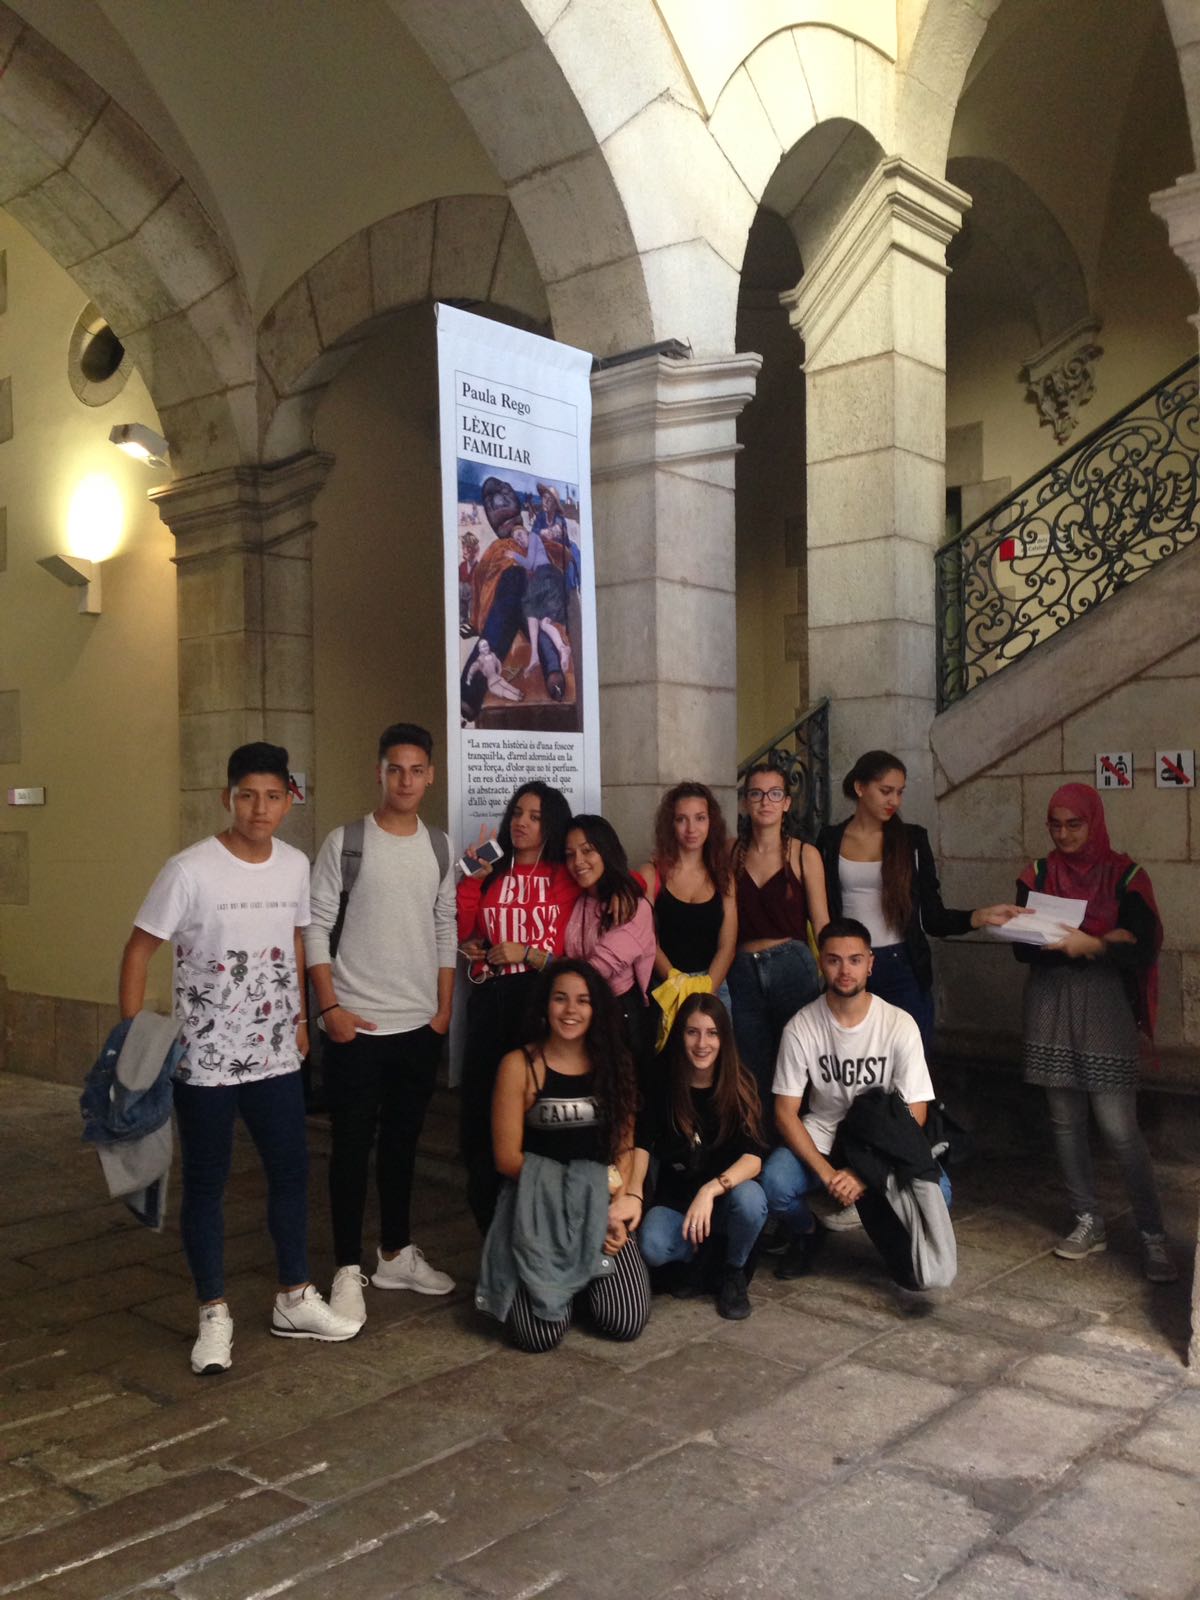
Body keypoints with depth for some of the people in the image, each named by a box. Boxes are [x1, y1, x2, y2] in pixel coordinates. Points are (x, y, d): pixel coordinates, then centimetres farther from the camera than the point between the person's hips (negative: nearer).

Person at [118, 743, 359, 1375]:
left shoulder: (295, 866, 0)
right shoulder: (190, 870, -15)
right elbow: (138, 951, -9)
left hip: (276, 1057, 5)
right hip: (203, 1061, -5)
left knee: (290, 1171, 13)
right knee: (206, 1184, 8)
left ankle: (294, 1299, 30)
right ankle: (214, 1315, 23)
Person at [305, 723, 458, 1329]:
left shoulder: (440, 848, 6)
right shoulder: (345, 843, -7)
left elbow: (446, 931, 11)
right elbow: (316, 929, -7)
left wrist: (444, 1008, 6)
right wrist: (329, 1007, -12)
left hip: (421, 1027, 4)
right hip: (356, 1027, -4)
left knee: (403, 1141, 15)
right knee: (353, 1145, 2)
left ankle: (396, 1254, 30)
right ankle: (348, 1271, 13)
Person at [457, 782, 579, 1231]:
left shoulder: (566, 880, 8)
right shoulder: (490, 875, 15)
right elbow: (460, 933, 1)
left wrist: (525, 953, -12)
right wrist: (472, 878, -4)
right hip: (490, 1000, 2)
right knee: (480, 1109, 0)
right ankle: (490, 1223, 17)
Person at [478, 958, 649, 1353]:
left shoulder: (613, 1064, 6)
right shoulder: (519, 1065, -6)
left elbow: (624, 1147, 5)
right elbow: (508, 1158, -8)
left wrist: (614, 1205, -13)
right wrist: (597, 1182, -11)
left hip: (602, 1210, 3)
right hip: (538, 1212, -3)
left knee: (627, 1323, -13)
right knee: (541, 1335, -17)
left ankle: (589, 1273, 18)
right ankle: (532, 1278, 16)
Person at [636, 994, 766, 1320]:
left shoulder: (740, 1085, -11)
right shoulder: (663, 1085, -7)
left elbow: (753, 1158, -21)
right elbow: (642, 1146, -13)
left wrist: (711, 1190, -38)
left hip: (726, 1197, 0)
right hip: (675, 1199, 0)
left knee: (749, 1198, -35)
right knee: (652, 1248, -31)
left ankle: (734, 1272, -3)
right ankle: (699, 1255, 5)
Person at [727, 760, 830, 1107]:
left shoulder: (804, 855, 1)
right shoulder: (731, 854, 6)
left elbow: (822, 924, 0)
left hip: (792, 966, -2)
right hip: (743, 971, 2)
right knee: (753, 1075, 7)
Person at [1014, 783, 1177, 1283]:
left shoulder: (1124, 875, -2)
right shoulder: (1038, 875, 5)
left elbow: (1144, 947, -7)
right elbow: (1023, 947, -1)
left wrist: (1091, 946, -25)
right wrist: (1104, 942, -12)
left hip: (1105, 1006, -3)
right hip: (1051, 1004, 3)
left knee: (1118, 1126, -8)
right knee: (1065, 1119, 7)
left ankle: (1153, 1235, 4)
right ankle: (1089, 1222, 20)